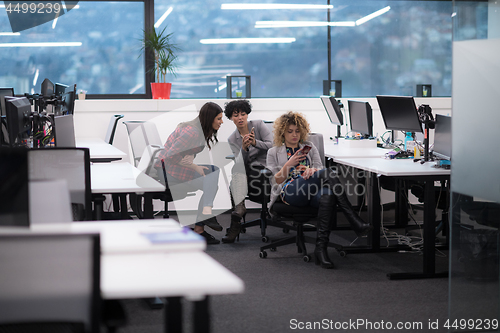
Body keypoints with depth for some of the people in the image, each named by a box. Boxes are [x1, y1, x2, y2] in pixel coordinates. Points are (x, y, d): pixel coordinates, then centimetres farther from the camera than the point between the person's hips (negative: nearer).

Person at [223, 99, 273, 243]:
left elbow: (272, 145, -10)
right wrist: (244, 148, -24)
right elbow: (240, 162, -4)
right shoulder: (232, 139, 9)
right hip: (247, 174, 3)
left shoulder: (258, 125, 2)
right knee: (236, 166, -29)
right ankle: (239, 206, -47)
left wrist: (255, 143, -25)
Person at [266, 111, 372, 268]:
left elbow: (319, 169, 16)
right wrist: (289, 165, -6)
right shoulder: (273, 152, 22)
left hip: (312, 191, 3)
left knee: (328, 196, -41)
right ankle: (354, 220, -41)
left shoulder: (309, 147, 29)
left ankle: (320, 248, -45)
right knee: (328, 173, -33)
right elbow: (275, 181, 11)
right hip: (289, 191, -3)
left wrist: (313, 171, -10)